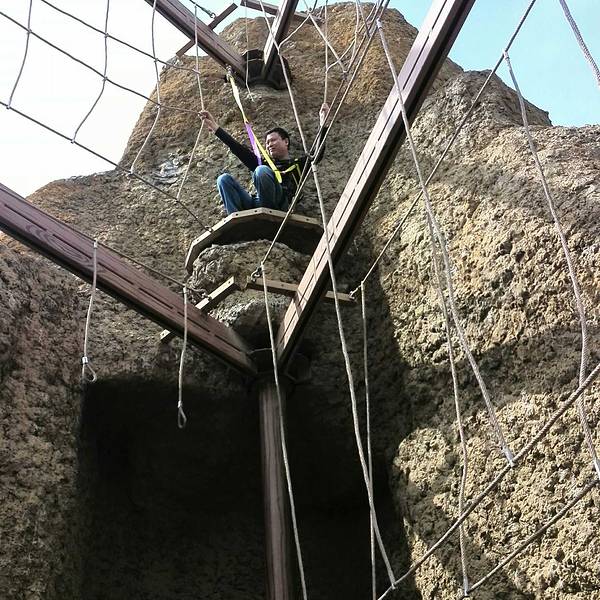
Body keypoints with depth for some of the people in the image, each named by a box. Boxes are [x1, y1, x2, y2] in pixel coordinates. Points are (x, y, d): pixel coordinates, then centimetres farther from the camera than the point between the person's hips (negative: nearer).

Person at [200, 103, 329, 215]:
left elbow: (317, 155, 7)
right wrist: (215, 128, 24)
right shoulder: (264, 163, 36)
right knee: (224, 179, -11)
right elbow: (239, 149, 30)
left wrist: (323, 125, -4)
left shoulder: (298, 164, 25)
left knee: (262, 170, -28)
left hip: (278, 205, -5)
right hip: (254, 203, 5)